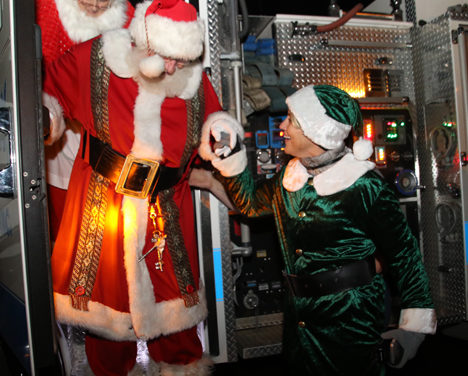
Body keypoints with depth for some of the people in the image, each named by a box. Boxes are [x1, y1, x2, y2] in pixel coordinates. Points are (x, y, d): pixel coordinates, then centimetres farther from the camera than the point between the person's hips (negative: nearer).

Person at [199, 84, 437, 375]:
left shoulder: (365, 186, -17)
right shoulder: (289, 178, 2)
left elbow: (404, 255, -11)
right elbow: (251, 202, 19)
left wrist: (414, 326, -11)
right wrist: (229, 157, 7)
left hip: (352, 319, -6)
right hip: (300, 316, 6)